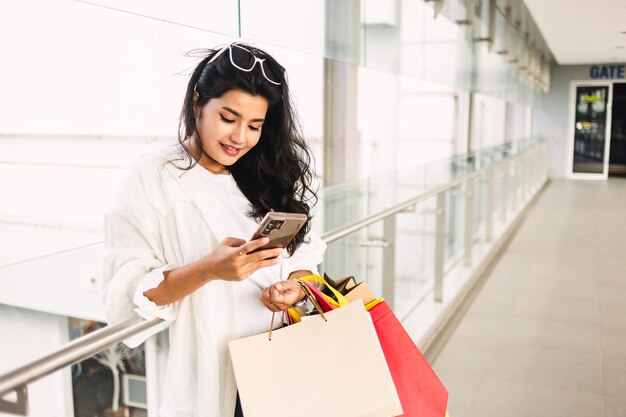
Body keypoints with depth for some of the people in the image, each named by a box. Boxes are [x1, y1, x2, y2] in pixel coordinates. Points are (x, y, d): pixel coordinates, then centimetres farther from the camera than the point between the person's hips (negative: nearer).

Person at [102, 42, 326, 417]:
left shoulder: (270, 177, 6)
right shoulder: (151, 180, -9)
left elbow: (304, 259, 8)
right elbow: (128, 294, -13)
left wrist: (295, 287, -13)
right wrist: (209, 270, -27)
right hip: (206, 376, -4)